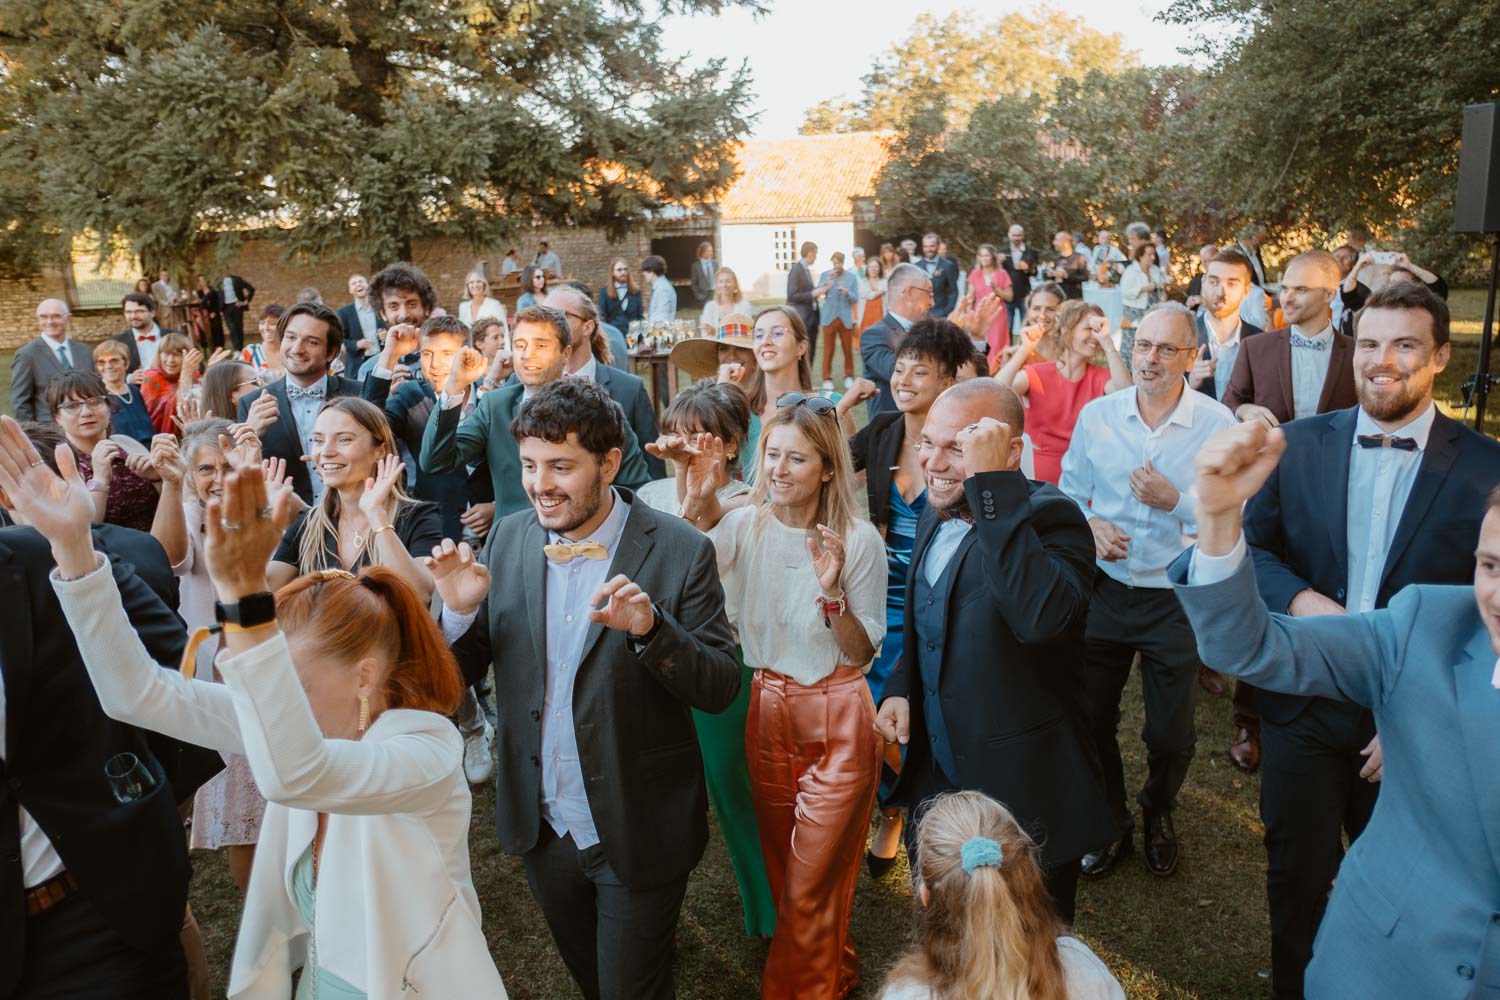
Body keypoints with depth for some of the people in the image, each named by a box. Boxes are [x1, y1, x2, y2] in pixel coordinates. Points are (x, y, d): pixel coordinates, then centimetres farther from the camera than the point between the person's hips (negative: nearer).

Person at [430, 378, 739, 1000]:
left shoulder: (680, 552, -18)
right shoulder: (509, 539, -5)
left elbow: (721, 687, -17)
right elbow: (461, 671, 0)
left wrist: (651, 629, -34)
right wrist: (460, 610, -21)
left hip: (635, 832, -4)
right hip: (541, 827, 4)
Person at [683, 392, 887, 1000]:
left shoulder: (858, 540, -12)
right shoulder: (744, 526, -5)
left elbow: (863, 655, -9)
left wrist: (833, 594, -25)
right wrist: (697, 498, -38)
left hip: (838, 721, -4)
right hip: (769, 710, 4)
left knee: (810, 882, 5)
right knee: (784, 867, 21)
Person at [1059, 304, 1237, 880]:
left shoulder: (1217, 424, -10)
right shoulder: (1096, 415, -1)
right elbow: (1070, 493, 9)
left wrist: (1175, 500, -23)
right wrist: (1090, 524, -10)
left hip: (1179, 598, -2)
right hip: (1106, 588, 2)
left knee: (1170, 733, 13)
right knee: (1092, 719, 12)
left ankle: (1158, 815, 44)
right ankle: (1111, 823, 37)